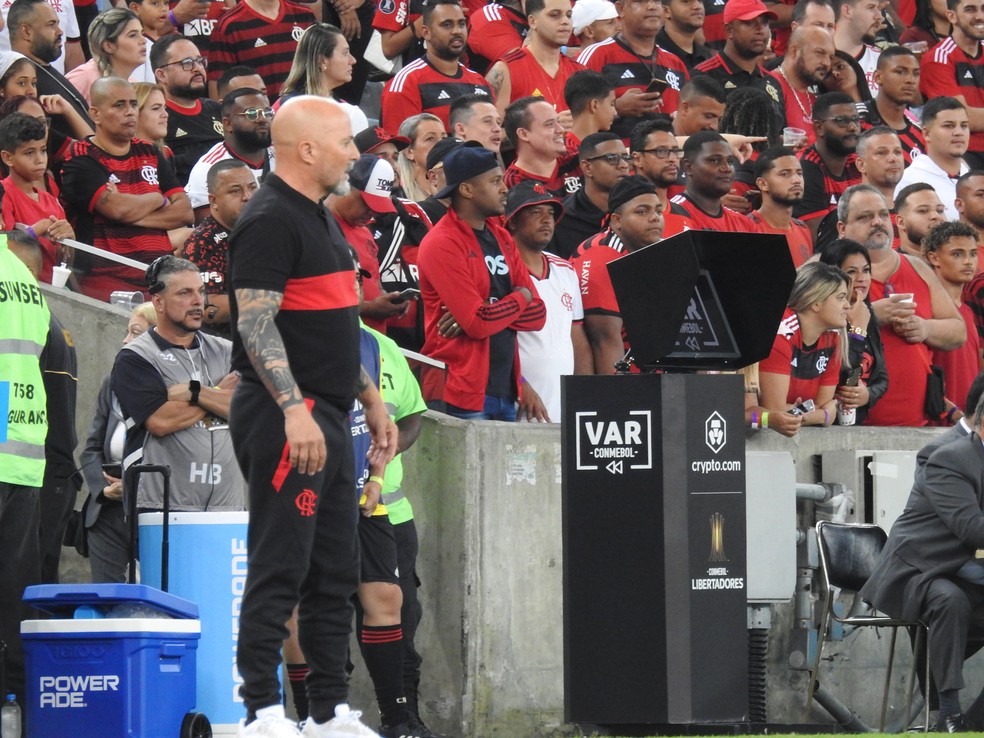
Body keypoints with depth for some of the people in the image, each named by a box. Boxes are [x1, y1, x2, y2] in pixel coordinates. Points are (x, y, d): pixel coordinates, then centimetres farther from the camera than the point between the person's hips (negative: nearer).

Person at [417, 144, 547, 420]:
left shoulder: (501, 238, 14)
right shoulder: (442, 244, -11)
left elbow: (537, 314, 7)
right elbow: (479, 323, -19)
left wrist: (482, 312, -10)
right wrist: (520, 298, 0)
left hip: (505, 392, 7)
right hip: (461, 397, -7)